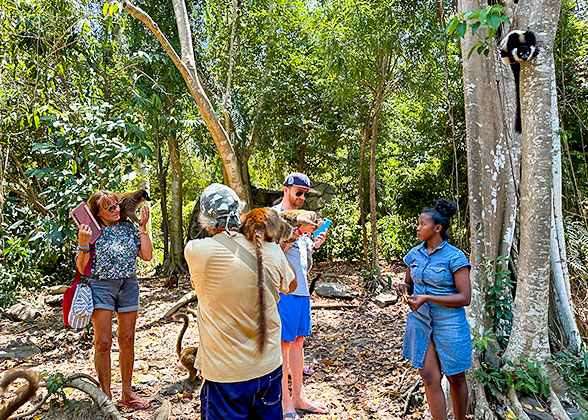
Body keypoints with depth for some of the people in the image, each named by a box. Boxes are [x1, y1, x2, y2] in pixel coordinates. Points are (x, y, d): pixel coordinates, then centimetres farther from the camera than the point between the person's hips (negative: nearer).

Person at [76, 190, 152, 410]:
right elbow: (82, 268, -5)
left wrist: (143, 227, -3)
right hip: (101, 287, -3)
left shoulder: (129, 227, 4)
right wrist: (83, 243, -19)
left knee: (127, 340, 8)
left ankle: (127, 392, 22)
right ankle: (105, 396, 11)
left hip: (129, 286, 3)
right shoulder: (92, 232, -5)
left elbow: (147, 255, -1)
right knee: (103, 342, -4)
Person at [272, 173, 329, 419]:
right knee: (283, 343, -2)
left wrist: (314, 245, 4)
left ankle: (298, 398, 24)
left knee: (298, 341, 13)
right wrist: (297, 234, -20)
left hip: (301, 288, 8)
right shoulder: (274, 214, -6)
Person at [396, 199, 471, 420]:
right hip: (420, 322, 4)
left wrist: (428, 298, -23)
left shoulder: (455, 257, -12)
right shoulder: (414, 254, 4)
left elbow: (465, 298, -15)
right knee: (430, 379, 4)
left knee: (455, 378, 13)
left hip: (449, 324, -4)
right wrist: (403, 288, -7)